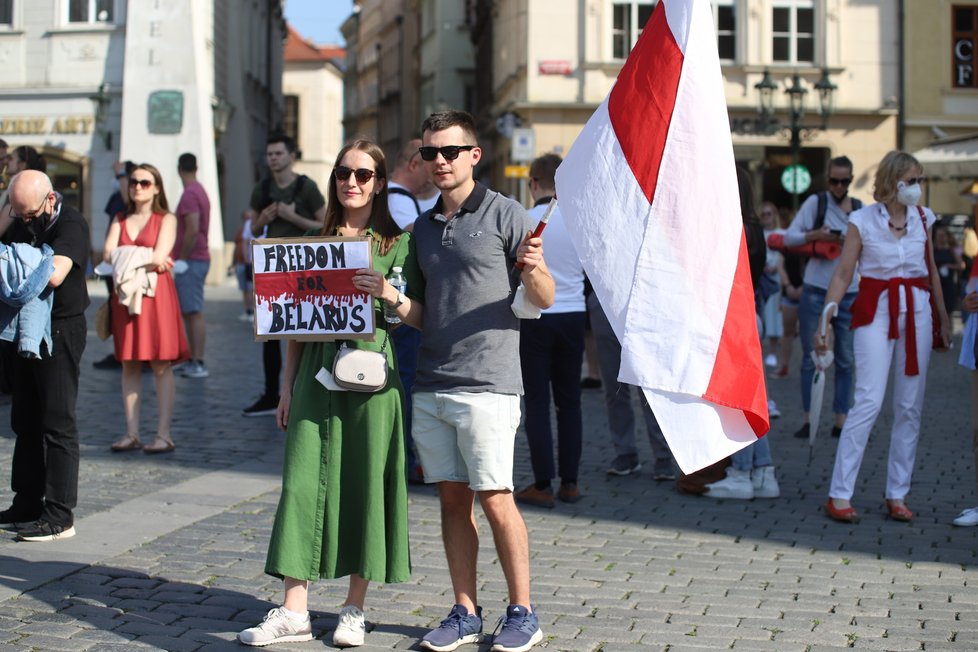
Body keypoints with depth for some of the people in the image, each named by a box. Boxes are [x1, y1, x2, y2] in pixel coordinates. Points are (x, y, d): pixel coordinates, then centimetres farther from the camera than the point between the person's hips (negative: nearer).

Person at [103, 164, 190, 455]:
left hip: (156, 295, -4)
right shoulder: (120, 220, 17)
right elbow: (108, 254, 2)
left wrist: (127, 257, -3)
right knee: (129, 365, 4)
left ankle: (164, 434, -5)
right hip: (125, 296, 4)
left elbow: (159, 256, -9)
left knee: (161, 365, -6)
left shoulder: (166, 219, 4)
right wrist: (144, 257, -8)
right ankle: (131, 433, 7)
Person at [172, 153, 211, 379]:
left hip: (191, 261, -10)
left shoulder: (190, 194, -15)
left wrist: (181, 259, -16)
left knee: (194, 312, -10)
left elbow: (192, 231, -23)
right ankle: (194, 361, 16)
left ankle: (198, 364, -10)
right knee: (189, 312, 13)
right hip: (198, 259, 10)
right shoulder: (199, 191, 16)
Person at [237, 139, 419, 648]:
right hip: (317, 373, 3)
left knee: (365, 485, 1)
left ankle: (354, 609, 13)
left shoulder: (398, 243, 4)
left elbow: (421, 320, 0)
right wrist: (288, 383, 11)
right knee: (303, 481, -2)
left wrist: (390, 295, -18)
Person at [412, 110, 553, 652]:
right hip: (430, 385, 6)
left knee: (495, 499, -4)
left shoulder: (504, 214, -2)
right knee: (452, 500, 8)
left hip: (486, 384, -6)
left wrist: (535, 269, -23)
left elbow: (543, 300, -3)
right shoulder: (422, 227, 16)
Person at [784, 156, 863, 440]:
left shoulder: (861, 208, 10)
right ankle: (809, 418, 7)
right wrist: (816, 235, -22)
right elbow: (789, 237, -7)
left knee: (845, 360, 5)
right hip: (816, 291, -3)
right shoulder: (816, 202, -2)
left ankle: (841, 419, 11)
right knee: (811, 357, 2)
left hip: (849, 293, 3)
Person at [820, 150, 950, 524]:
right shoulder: (863, 221, -3)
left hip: (917, 312, 4)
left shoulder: (923, 218, 9)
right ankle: (839, 494, -8)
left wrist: (943, 318, 15)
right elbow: (843, 274, -3)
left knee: (910, 406, 4)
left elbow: (932, 272, 16)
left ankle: (897, 495, 12)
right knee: (869, 401, -13)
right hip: (876, 311, -4)